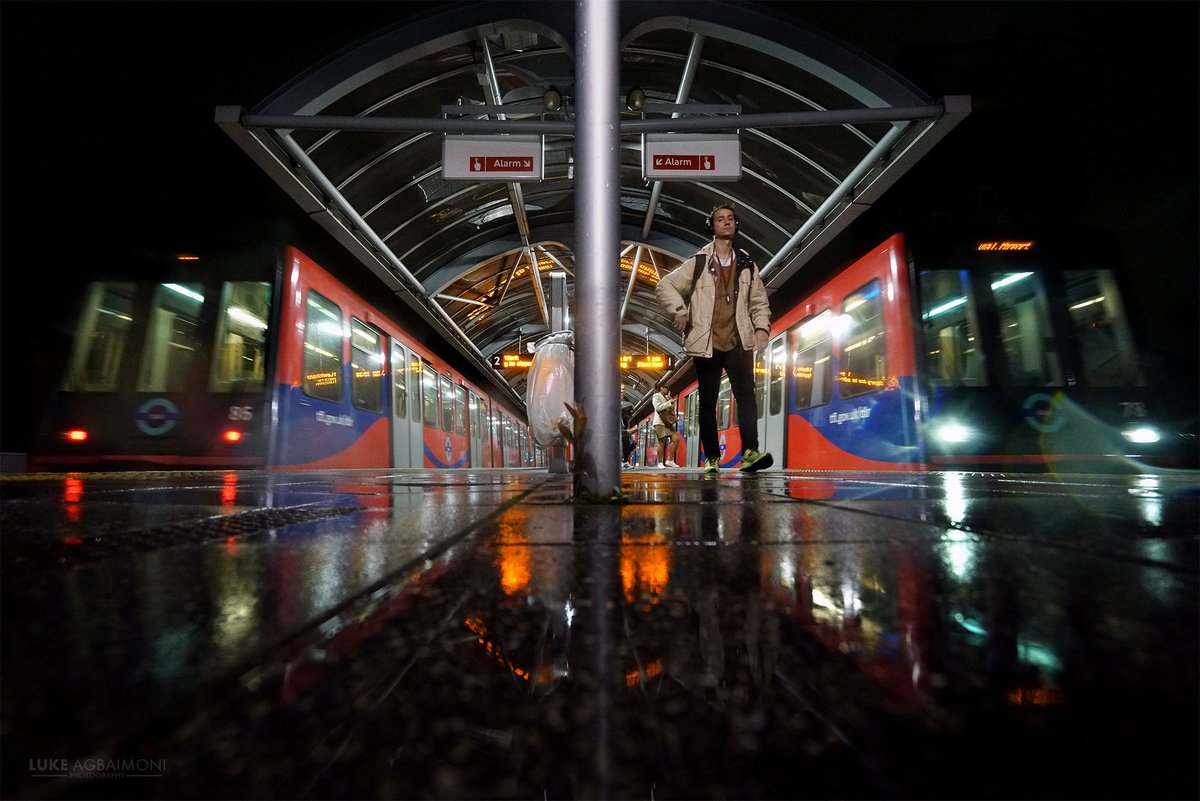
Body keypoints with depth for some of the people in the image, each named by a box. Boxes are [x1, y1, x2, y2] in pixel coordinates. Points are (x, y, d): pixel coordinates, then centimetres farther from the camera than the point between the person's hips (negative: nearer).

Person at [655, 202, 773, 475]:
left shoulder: (747, 265, 14)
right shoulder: (697, 263, 5)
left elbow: (759, 301, 19)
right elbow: (665, 286, 6)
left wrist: (761, 327, 3)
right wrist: (680, 312, -7)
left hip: (738, 343, 2)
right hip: (706, 343, -1)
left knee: (746, 395, -12)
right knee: (707, 402, 3)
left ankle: (750, 452, -16)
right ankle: (711, 458, 10)